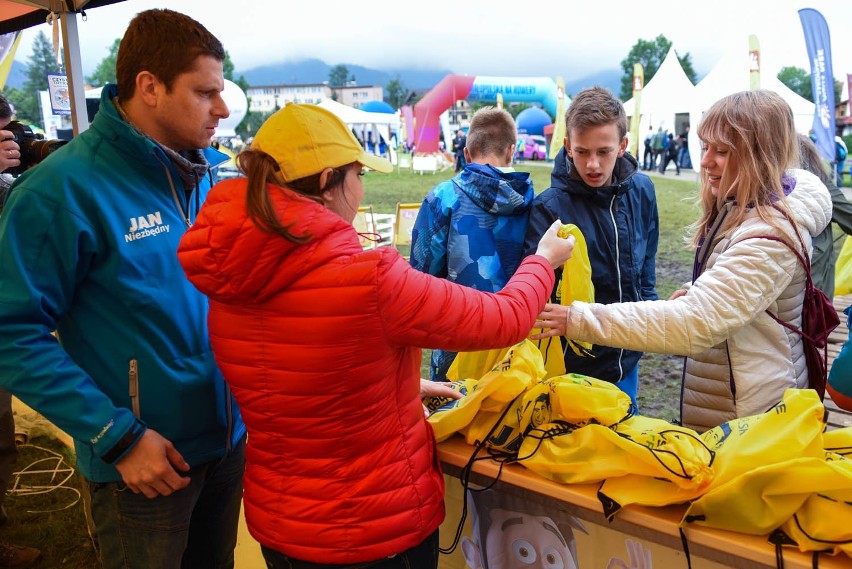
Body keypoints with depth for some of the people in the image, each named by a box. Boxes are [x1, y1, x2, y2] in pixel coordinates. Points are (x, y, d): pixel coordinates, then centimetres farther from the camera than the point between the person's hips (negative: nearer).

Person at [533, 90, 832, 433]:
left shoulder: (770, 236, -26)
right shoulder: (736, 208, 4)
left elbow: (694, 323, -35)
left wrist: (578, 320, -37)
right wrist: (697, 294, 1)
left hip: (745, 416, -9)